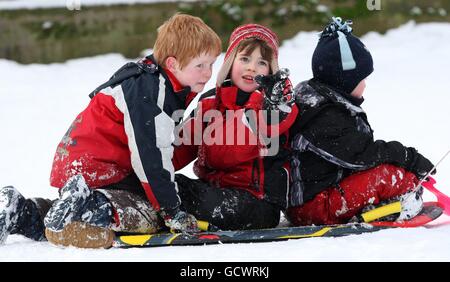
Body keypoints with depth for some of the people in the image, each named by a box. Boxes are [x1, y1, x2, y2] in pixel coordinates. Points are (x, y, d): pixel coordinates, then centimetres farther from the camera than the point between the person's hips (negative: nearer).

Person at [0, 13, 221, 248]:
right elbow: (150, 154, -22)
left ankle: (22, 213, 17)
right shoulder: (146, 91, -18)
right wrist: (171, 210, -17)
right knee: (150, 217, -18)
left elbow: (158, 147, 22)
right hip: (97, 171, -11)